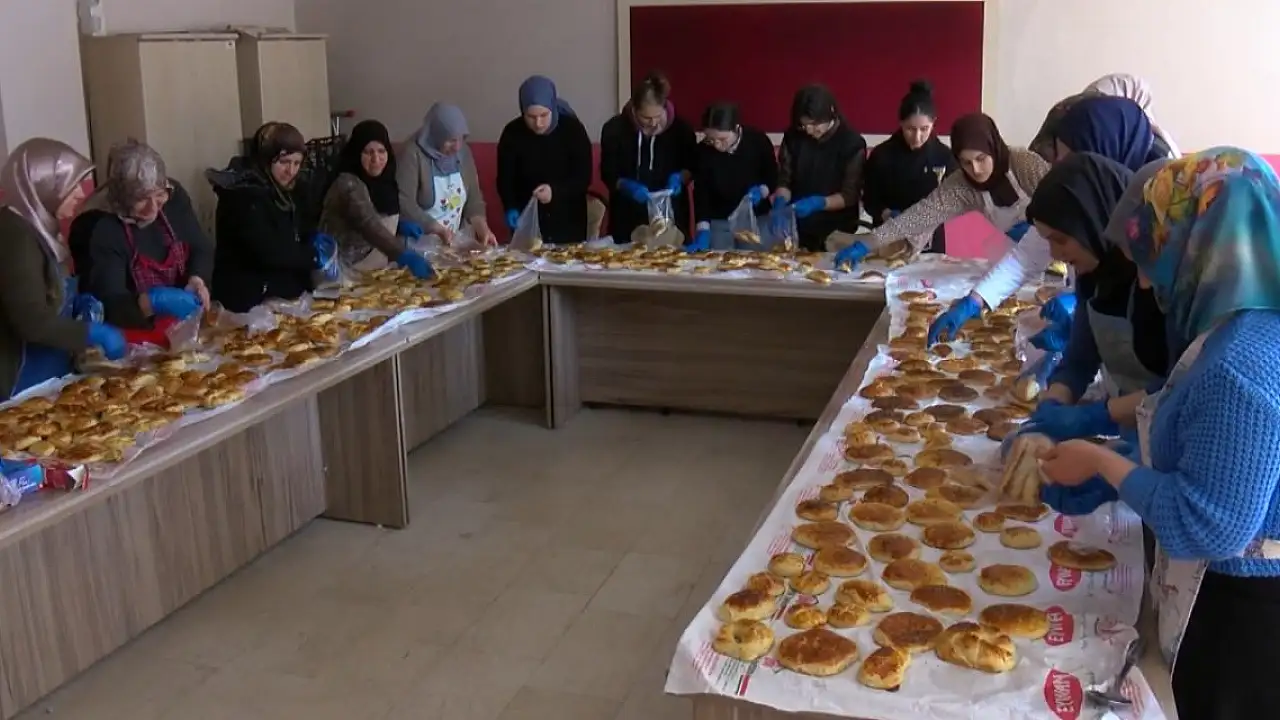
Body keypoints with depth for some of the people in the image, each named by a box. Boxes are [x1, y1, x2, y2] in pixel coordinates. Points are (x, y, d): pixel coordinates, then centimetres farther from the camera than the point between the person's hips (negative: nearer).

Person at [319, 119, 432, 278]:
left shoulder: (380, 180, 5)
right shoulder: (348, 185, -20)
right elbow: (370, 227, -35)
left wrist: (399, 225, 3)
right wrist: (405, 256, -47)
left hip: (376, 267, 8)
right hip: (349, 270, -8)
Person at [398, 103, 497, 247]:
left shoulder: (463, 151, 4)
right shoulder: (413, 154, -13)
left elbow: (473, 196, 8)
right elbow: (405, 204, -19)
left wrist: (482, 227, -9)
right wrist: (437, 229, -27)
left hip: (456, 241, 5)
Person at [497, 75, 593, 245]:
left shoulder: (573, 128, -10)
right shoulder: (512, 133, -6)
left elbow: (584, 178, -10)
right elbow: (505, 179, -1)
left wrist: (555, 191, -26)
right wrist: (511, 209, -19)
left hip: (569, 222, 0)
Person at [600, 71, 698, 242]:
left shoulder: (681, 129, -5)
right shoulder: (614, 129, -7)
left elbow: (692, 167, 7)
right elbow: (608, 174, -3)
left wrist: (680, 177, -14)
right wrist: (626, 186, -22)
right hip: (628, 219, 0)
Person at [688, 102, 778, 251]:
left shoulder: (759, 141, -15)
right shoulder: (703, 150, -14)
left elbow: (773, 178, -1)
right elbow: (701, 192, -11)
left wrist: (762, 191, -21)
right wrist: (703, 230, -21)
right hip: (718, 222, 0)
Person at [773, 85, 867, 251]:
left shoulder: (852, 143, -10)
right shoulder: (793, 136, -2)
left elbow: (850, 195, -10)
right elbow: (784, 179, 3)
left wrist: (818, 203, -25)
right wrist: (781, 201, -18)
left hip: (836, 233, -2)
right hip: (796, 228, 2)